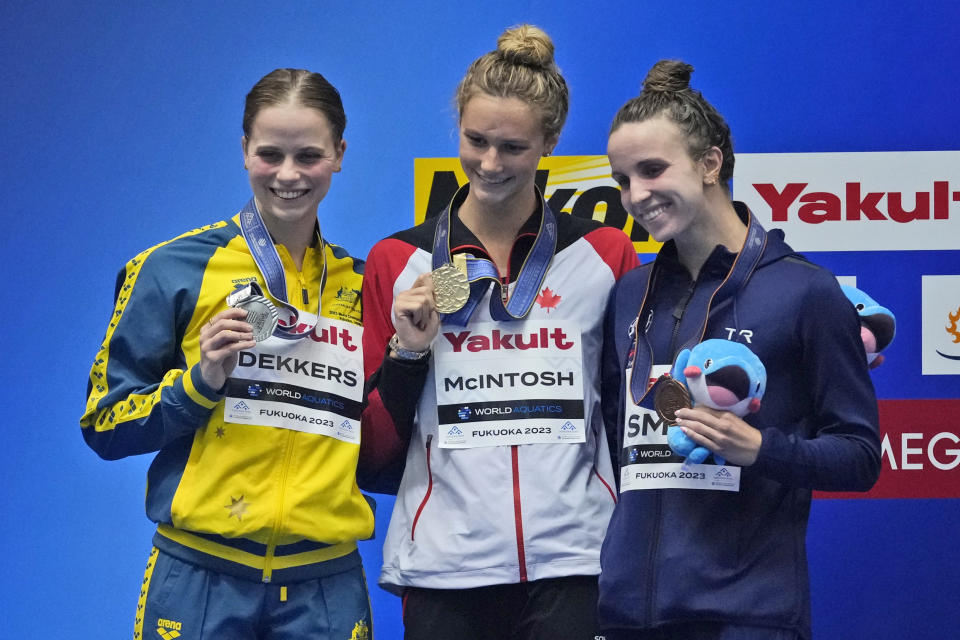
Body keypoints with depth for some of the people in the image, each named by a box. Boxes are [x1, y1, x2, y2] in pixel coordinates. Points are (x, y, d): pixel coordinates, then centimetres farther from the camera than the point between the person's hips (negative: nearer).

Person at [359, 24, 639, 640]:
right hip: (444, 566, 1)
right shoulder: (398, 262, 6)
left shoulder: (607, 254, 5)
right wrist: (409, 352, -7)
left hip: (574, 565, 0)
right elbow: (375, 450, 8)